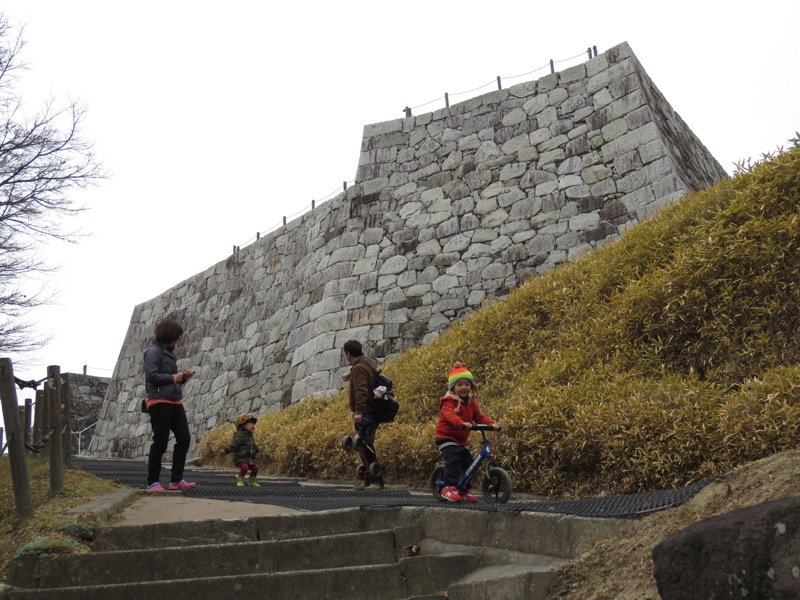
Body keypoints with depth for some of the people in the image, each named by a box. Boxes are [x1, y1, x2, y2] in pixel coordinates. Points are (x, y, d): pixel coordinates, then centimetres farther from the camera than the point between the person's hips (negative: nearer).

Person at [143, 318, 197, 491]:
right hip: (159, 402, -8)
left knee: (184, 438, 0)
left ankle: (176, 480, 5)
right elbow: (152, 376, -18)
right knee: (160, 442, -3)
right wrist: (174, 377, -11)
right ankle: (153, 482, 8)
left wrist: (183, 376, 4)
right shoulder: (153, 351, -6)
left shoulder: (170, 353, 19)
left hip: (175, 402, 8)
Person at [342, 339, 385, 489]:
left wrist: (359, 411, -32)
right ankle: (369, 480, 18)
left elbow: (361, 391, -25)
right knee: (366, 448, 14)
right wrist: (350, 376, 53)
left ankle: (375, 481, -16)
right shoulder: (369, 363, 17)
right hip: (372, 412, 11)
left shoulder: (359, 368, -13)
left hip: (364, 415, -11)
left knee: (365, 448, -14)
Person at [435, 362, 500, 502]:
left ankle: (464, 491, 22)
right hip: (446, 437, -8)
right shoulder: (449, 401, -17)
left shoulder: (471, 402, 9)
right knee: (453, 459, -26)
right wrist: (461, 423, -54)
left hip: (462, 440, 8)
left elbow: (479, 416, 4)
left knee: (468, 463, 8)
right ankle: (449, 488, -22)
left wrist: (491, 424, -14)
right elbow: (450, 414, -35)